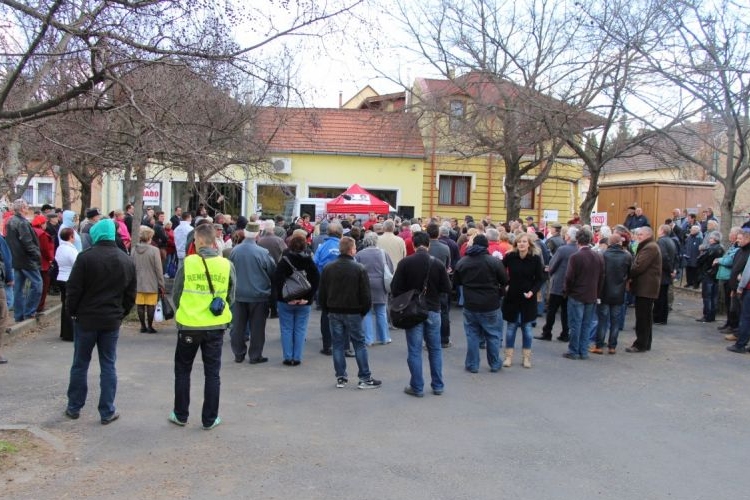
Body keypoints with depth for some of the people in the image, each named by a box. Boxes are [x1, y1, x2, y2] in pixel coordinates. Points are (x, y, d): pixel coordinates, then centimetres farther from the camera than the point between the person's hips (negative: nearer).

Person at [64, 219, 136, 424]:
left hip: (86, 319, -2)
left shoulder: (85, 257, -12)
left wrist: (72, 312, 4)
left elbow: (73, 289, -10)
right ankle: (107, 412, 10)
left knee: (80, 364, 12)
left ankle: (74, 407, 23)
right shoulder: (127, 261, 2)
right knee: (108, 366, 8)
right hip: (112, 321, 2)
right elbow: (131, 294, 6)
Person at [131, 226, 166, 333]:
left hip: (138, 284, 4)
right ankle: (150, 326, 8)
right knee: (150, 305, 3)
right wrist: (161, 284, -2)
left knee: (140, 305, 9)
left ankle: (143, 326, 16)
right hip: (151, 284, -4)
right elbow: (158, 269, -10)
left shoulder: (134, 250, 1)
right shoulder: (154, 250, -13)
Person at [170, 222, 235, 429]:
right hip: (216, 326, 1)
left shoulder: (187, 263, -11)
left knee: (183, 370, 17)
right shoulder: (227, 265, -6)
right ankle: (210, 419, 17)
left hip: (189, 325, -1)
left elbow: (176, 295, 0)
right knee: (212, 373, 11)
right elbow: (230, 297, 4)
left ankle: (181, 415, 25)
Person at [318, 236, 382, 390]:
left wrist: (327, 310, 14)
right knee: (359, 344, 5)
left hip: (334, 312, 3)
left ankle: (340, 378, 13)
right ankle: (365, 378, 7)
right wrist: (364, 311, 4)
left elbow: (321, 294, 5)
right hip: (353, 312, -3)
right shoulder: (359, 269, -10)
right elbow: (366, 294, -10)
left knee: (338, 345, 10)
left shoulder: (328, 268, 1)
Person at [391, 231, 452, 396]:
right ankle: (438, 386, 20)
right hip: (433, 310, 2)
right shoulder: (438, 264, -5)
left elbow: (395, 289, -10)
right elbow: (447, 288, -1)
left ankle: (417, 387, 10)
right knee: (435, 349, 14)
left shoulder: (405, 263, -10)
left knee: (414, 350, 5)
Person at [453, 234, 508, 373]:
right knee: (493, 335, 11)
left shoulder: (462, 262, -1)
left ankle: (472, 365, 16)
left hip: (470, 305, 2)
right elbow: (505, 281, -5)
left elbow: (456, 282, 9)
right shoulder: (495, 262, -11)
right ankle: (495, 364, 20)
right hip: (491, 305, -2)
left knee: (472, 335, 12)